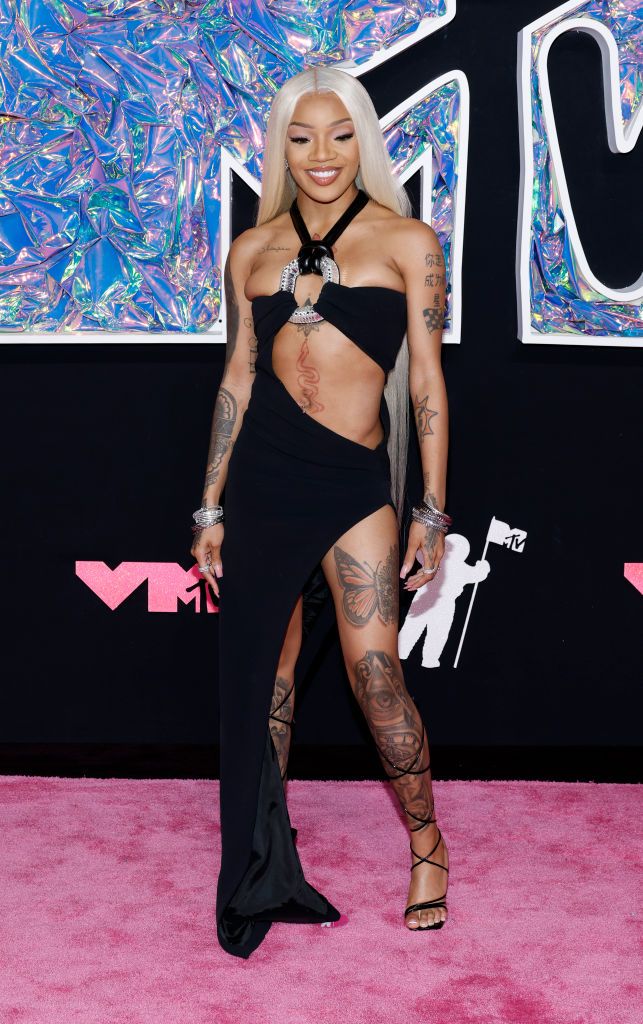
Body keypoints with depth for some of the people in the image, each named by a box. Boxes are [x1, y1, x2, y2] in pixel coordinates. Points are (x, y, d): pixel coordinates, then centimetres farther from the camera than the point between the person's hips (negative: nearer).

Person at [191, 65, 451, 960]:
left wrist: (433, 509, -2)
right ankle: (263, 848, 26)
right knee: (264, 666, 10)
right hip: (261, 474, 3)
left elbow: (427, 382, 1)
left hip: (356, 479, -3)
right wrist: (211, 506, 10)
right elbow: (237, 378, 12)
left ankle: (427, 845, 15)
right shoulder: (252, 251, 9)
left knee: (375, 668, -7)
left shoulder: (405, 241, 1)